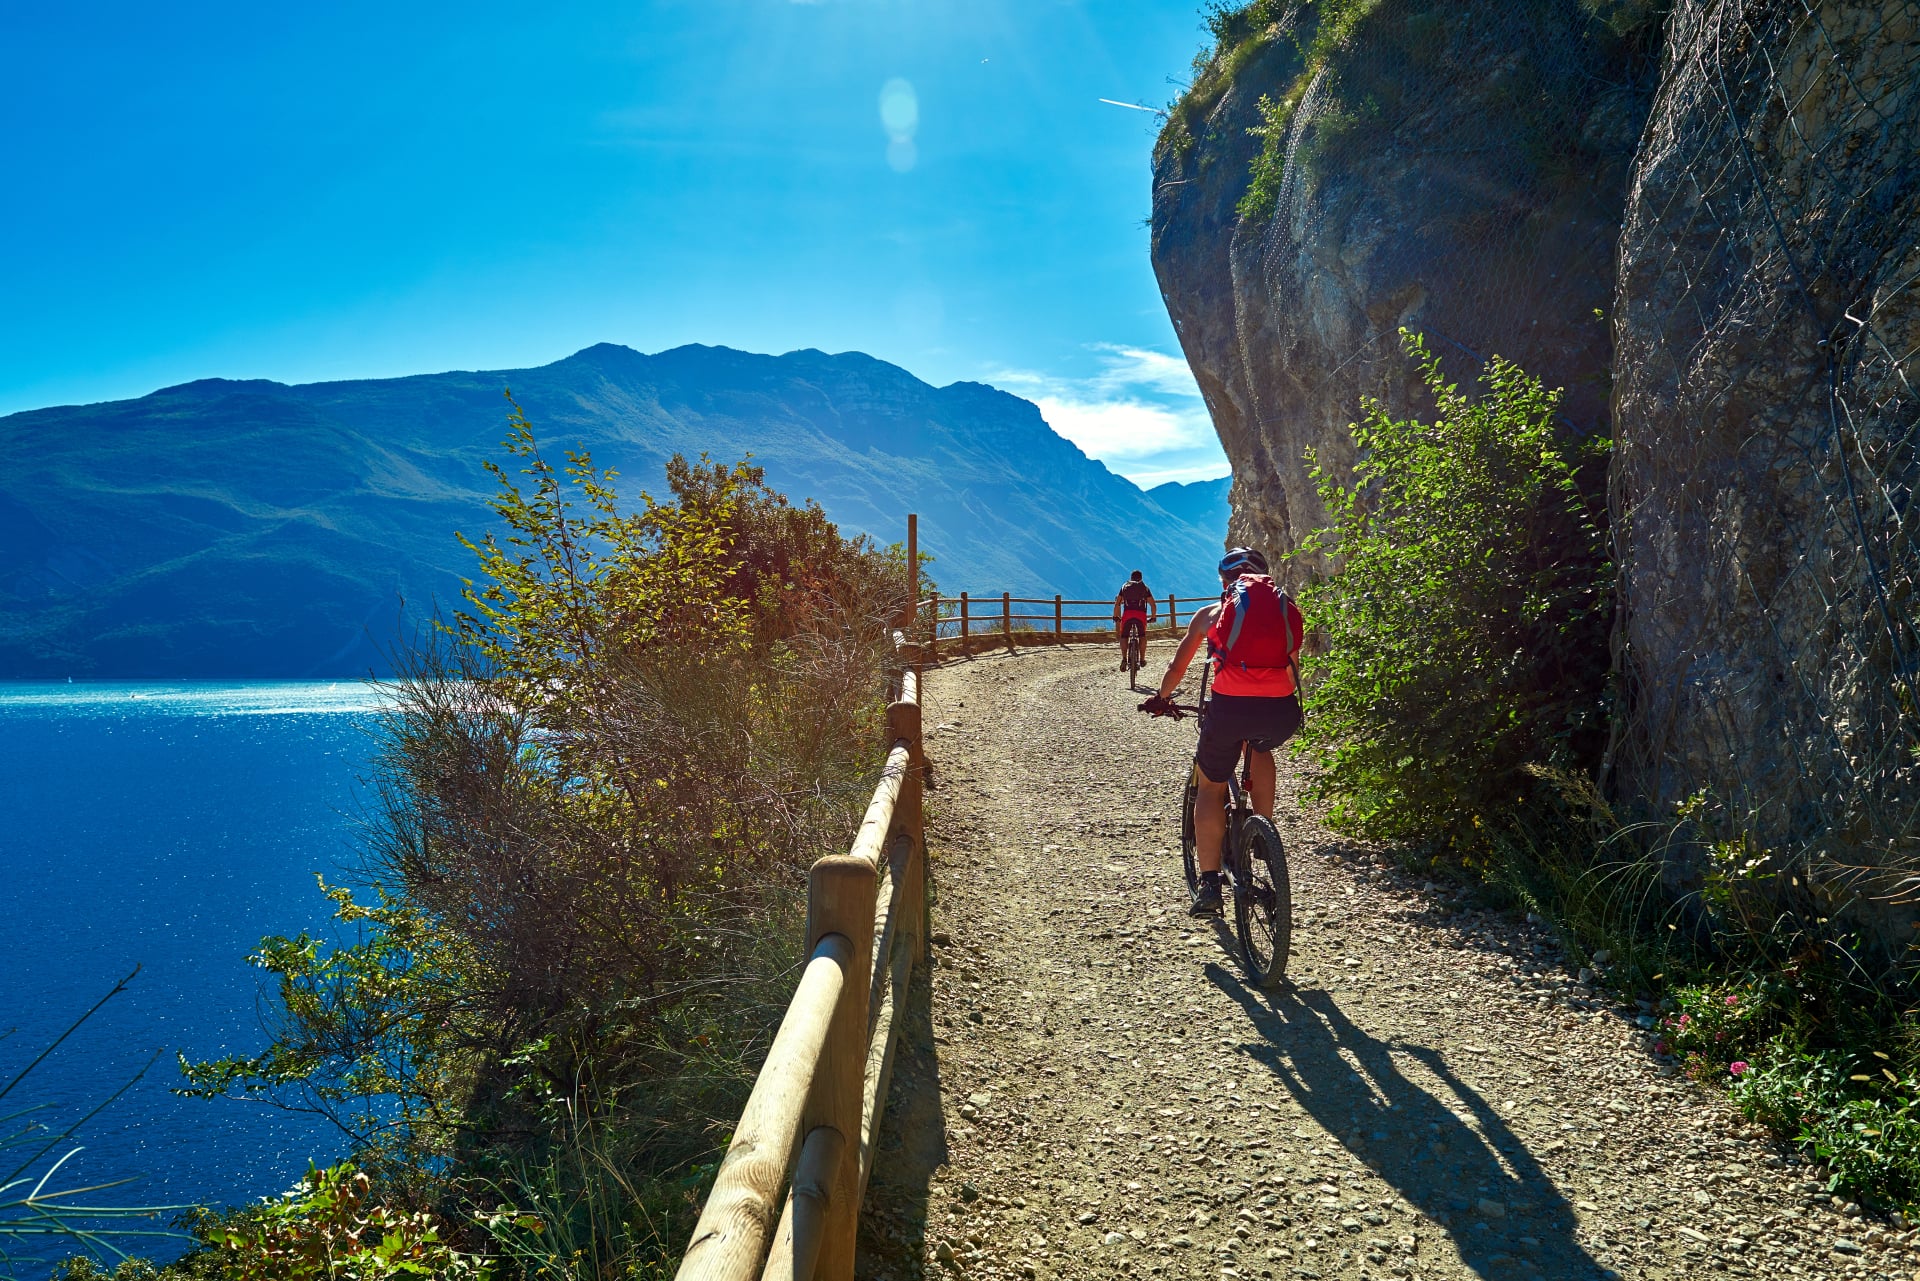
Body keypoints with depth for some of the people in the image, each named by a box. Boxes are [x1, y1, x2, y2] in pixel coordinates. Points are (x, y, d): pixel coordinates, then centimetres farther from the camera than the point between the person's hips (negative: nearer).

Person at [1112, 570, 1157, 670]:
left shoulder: (1124, 586, 23)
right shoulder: (1145, 588, 23)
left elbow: (1117, 604, 16)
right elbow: (1153, 605, 15)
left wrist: (1116, 618, 22)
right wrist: (1153, 617, 27)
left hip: (1127, 614, 0)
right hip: (1141, 614, 0)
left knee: (1123, 636, 12)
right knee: (1142, 635, 23)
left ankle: (1123, 658, -8)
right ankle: (1142, 659, 16)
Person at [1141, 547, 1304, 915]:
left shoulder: (1212, 612, 17)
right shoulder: (1288, 609, 21)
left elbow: (1177, 668, 26)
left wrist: (1162, 698, 45)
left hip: (1230, 706, -2)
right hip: (1281, 713, 2)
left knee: (1211, 787, 18)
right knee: (1260, 746, 37)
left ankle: (1209, 886, 13)